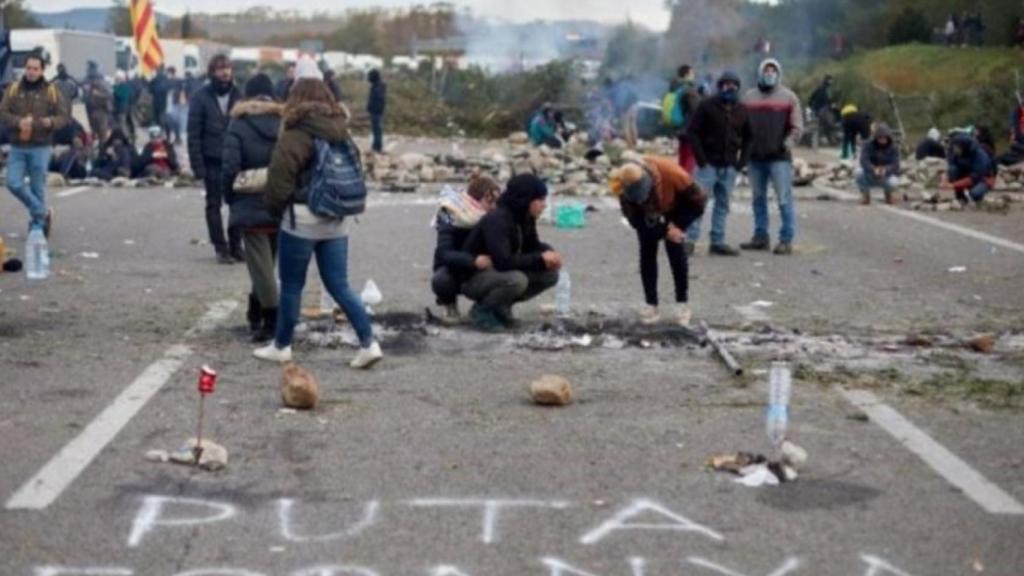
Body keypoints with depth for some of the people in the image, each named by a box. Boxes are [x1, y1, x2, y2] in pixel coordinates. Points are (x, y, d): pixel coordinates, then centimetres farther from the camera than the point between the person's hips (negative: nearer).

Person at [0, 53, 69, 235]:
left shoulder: (52, 92, 1)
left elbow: (63, 116, -2)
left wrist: (51, 122, -24)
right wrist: (18, 122, -18)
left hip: (40, 147, -3)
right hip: (17, 147, 3)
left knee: (37, 187, 2)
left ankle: (37, 225, 14)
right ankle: (42, 213, 12)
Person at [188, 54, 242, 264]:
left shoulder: (238, 95, 3)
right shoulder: (201, 97, -4)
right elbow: (194, 133, -5)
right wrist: (197, 164, -10)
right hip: (212, 160, -2)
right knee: (214, 204, 5)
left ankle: (236, 245, 15)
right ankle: (221, 247, 11)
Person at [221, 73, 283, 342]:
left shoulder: (238, 126, -6)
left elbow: (230, 168, -12)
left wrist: (230, 199, 1)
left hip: (252, 207, -4)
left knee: (261, 266, 0)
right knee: (266, 262, 18)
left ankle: (273, 322, -3)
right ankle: (255, 315, 28)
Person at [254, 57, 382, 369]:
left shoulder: (294, 137, -13)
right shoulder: (342, 134, 7)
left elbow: (279, 182, -13)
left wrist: (275, 209, 4)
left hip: (302, 218, -6)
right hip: (336, 219, 6)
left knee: (291, 286, 7)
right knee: (339, 286, 9)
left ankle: (281, 346, 19)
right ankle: (369, 343, 0)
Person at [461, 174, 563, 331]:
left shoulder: (526, 219, -3)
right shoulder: (497, 220, -28)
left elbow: (532, 246, 12)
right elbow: (503, 261, -36)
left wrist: (549, 253, -12)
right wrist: (540, 258, -29)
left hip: (499, 273, 9)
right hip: (474, 277, -9)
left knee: (550, 274, -4)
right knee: (516, 280, -37)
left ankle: (501, 306, 7)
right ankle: (481, 310, -9)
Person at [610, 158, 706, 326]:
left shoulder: (672, 173, -43)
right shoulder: (624, 188, -35)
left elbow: (698, 203, -27)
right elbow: (635, 220, -23)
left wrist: (677, 225, -25)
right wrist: (665, 231, -30)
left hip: (675, 206, -2)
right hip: (646, 212, 2)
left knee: (675, 249, -12)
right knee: (647, 252, -6)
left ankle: (682, 304, -2)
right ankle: (651, 305, 3)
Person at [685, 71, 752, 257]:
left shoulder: (742, 111, 9)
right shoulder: (707, 106, -4)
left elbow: (748, 138, 16)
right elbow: (692, 131, -6)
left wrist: (742, 161, 4)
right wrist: (701, 159, -11)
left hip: (730, 167, 4)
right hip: (708, 164, -4)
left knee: (723, 204, 7)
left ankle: (718, 242, 12)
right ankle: (690, 239, -4)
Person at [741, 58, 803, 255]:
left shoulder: (788, 97, 4)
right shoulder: (749, 97, 13)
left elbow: (797, 126, 1)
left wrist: (789, 143, -15)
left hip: (779, 157, -4)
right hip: (755, 157, 4)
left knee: (784, 199, -7)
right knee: (758, 198, 10)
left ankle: (786, 240, -4)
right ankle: (761, 236, 19)